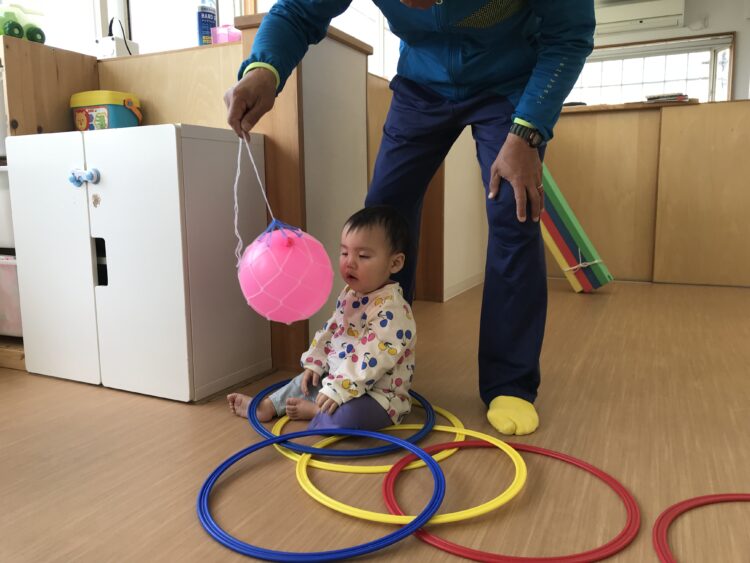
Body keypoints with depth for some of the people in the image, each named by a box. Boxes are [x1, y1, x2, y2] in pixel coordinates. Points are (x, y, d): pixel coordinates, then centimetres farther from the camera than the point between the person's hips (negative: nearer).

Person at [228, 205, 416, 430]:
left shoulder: (391, 309, -26)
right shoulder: (349, 295, 5)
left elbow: (373, 357, -32)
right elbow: (330, 330, 16)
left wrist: (339, 390, -33)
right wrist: (315, 364, 8)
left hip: (377, 394, -9)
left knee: (345, 415, -34)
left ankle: (312, 409, -7)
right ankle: (267, 406, 32)